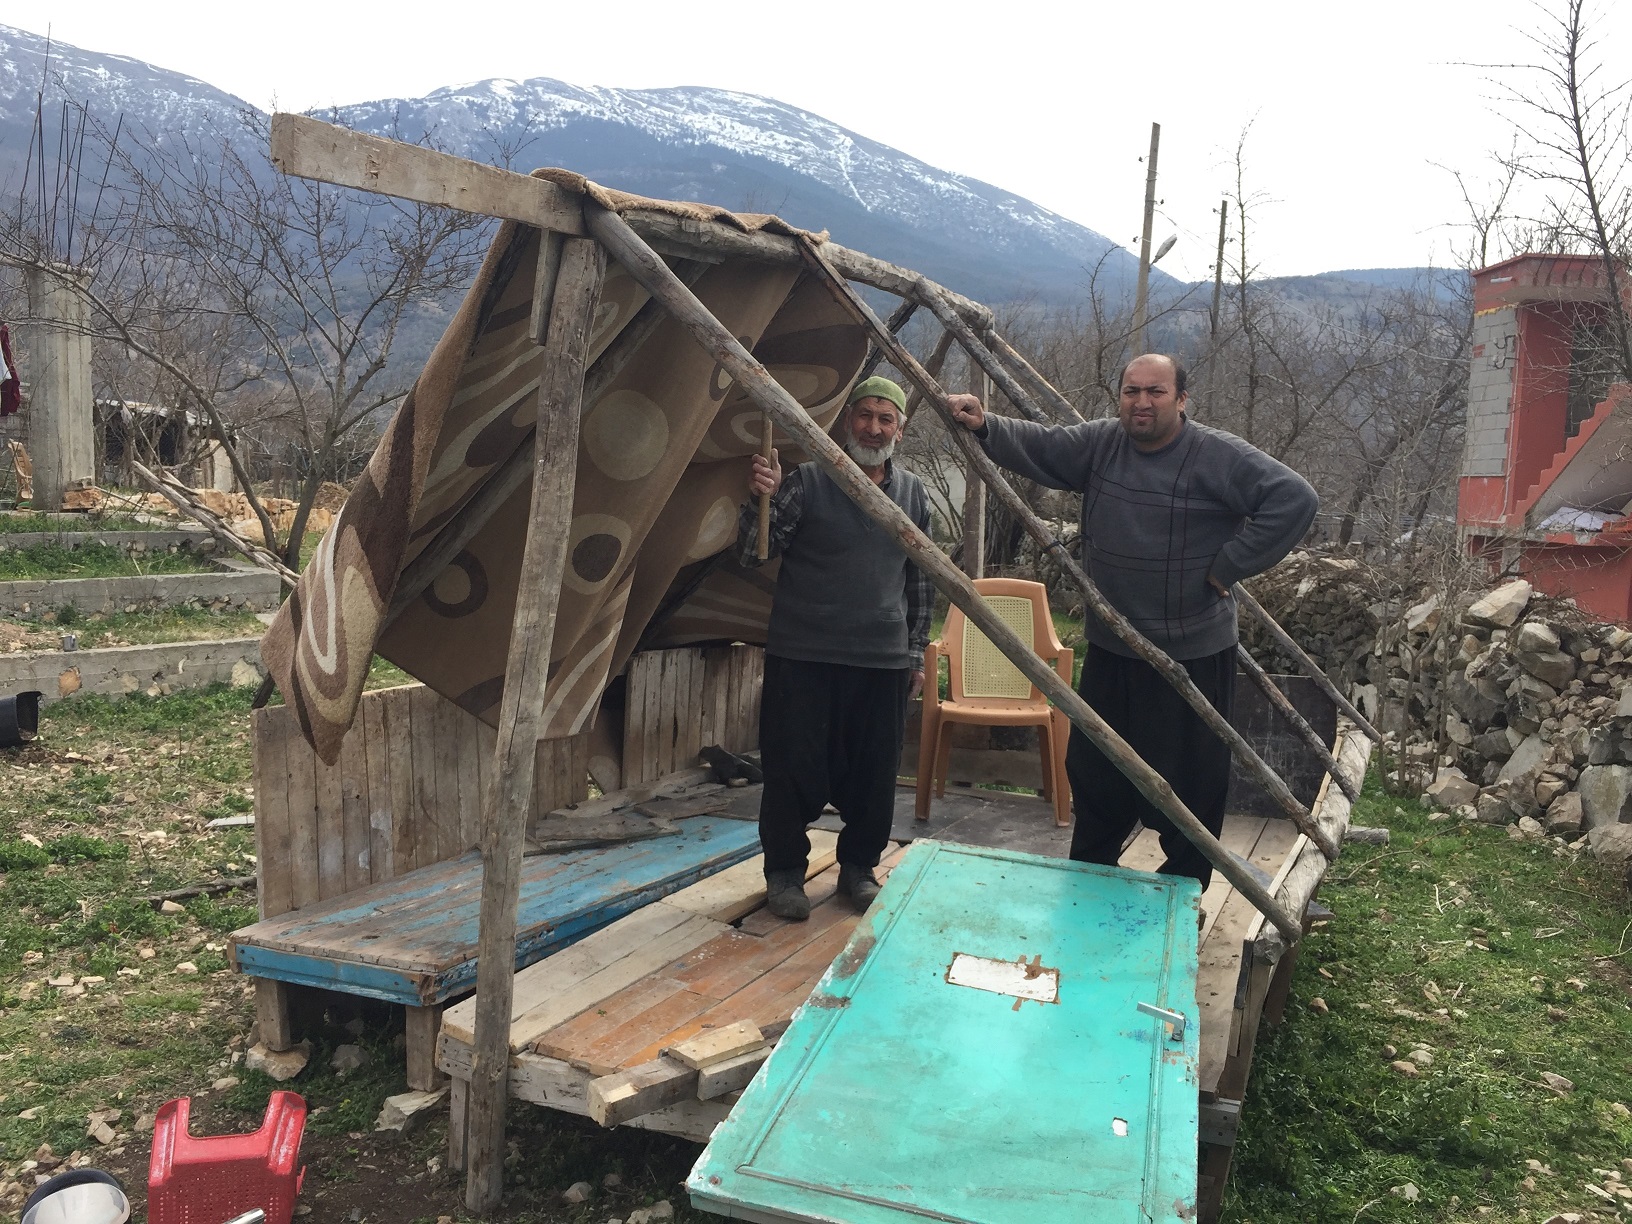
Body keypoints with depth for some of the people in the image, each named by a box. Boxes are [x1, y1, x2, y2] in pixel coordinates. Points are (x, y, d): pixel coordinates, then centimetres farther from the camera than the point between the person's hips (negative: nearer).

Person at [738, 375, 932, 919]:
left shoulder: (913, 493, 10)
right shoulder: (806, 481, -2)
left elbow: (920, 582, 17)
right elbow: (752, 554, -6)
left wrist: (917, 653, 15)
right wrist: (760, 499, -23)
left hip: (883, 662, 3)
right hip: (803, 656, -3)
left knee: (874, 774, 9)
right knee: (794, 770, 2)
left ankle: (858, 867, 29)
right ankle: (784, 872, 19)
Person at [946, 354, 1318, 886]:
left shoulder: (1220, 457, -13)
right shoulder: (1099, 443, 3)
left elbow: (1294, 499, -19)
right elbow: (1037, 445, -4)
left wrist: (1228, 566, -18)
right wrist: (984, 425, -23)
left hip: (1193, 656, -5)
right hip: (1110, 648, 5)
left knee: (1189, 782, 7)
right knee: (1093, 772, 17)